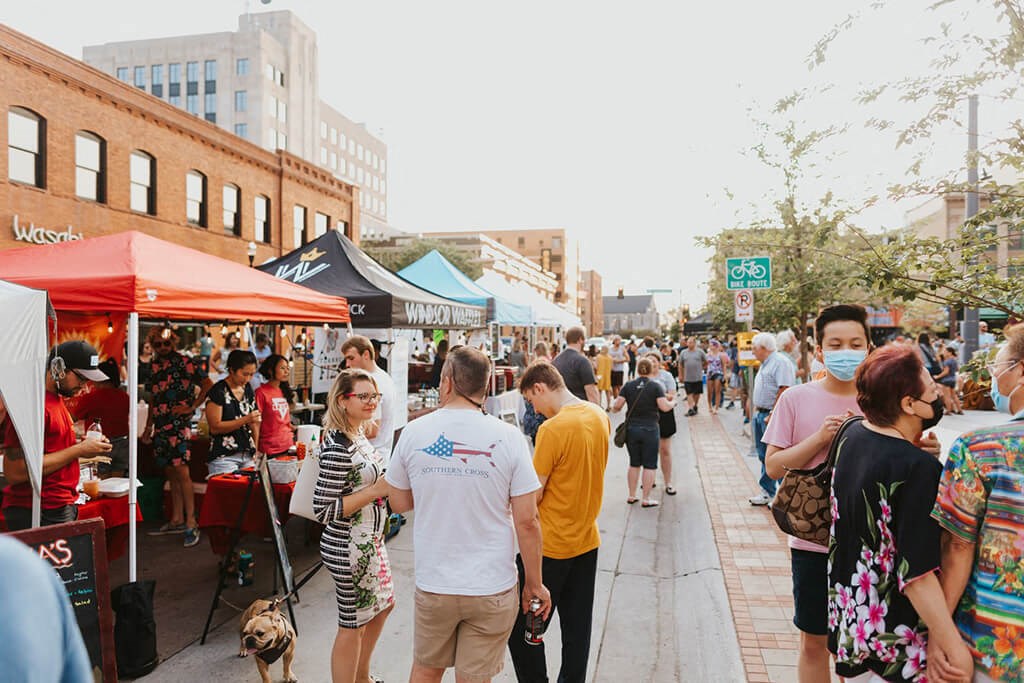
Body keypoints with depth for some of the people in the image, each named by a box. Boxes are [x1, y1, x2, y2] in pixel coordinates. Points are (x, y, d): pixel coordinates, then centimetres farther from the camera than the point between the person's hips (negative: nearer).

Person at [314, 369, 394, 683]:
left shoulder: (358, 435, 5)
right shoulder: (338, 446, -25)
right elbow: (324, 509, -25)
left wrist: (389, 480, 6)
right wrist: (378, 490, -26)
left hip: (370, 540, 10)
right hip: (349, 548, -10)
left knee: (383, 604, 26)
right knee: (353, 625, 7)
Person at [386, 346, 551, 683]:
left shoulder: (414, 432, -8)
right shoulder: (508, 437, -13)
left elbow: (398, 503, 4)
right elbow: (527, 521, -11)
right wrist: (534, 583, 1)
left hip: (432, 584, 1)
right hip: (492, 589, -1)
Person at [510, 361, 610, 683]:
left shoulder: (552, 429, -23)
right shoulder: (600, 417, 0)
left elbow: (532, 497, -18)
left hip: (551, 546, -8)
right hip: (587, 540, 8)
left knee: (521, 625, 9)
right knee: (577, 626, 19)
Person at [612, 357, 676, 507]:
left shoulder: (628, 385, 0)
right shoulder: (656, 386, -7)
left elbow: (616, 406, -5)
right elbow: (664, 406, -14)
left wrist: (614, 408, 17)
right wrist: (673, 403, 6)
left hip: (632, 428, 3)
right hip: (650, 429, -3)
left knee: (634, 463, 15)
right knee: (649, 465, 6)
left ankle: (631, 496, 21)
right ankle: (646, 499, 9)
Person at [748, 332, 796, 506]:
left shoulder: (781, 362, -14)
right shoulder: (765, 364, 18)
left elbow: (784, 390, -22)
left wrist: (772, 415, -23)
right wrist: (757, 408, 12)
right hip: (761, 414, 10)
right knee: (764, 456, 15)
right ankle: (767, 492, 26)